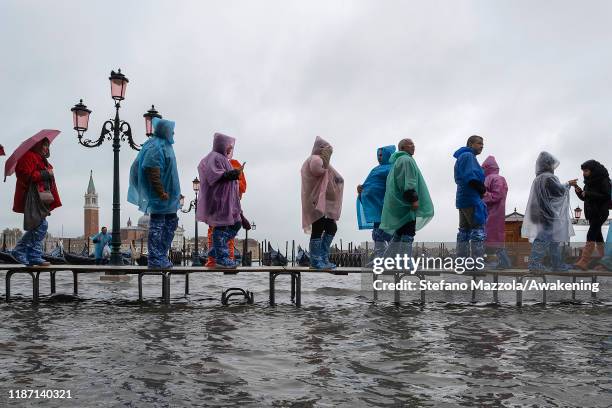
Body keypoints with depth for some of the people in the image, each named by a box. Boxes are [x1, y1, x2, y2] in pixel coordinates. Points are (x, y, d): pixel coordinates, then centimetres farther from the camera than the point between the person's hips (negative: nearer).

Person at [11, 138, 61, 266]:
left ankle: (20, 251, 14)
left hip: (41, 197, 10)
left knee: (37, 227, 9)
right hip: (33, 196, -10)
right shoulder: (29, 156, -4)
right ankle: (35, 256, -11)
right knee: (41, 225, -15)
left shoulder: (41, 159, 27)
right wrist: (45, 174, -14)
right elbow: (26, 175, -16)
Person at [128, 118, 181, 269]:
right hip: (159, 195, -10)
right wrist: (161, 192, -23)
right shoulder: (155, 147, -14)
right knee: (157, 225, -5)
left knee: (171, 223, 14)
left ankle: (162, 255, 21)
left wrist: (175, 193, 22)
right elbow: (152, 172, -22)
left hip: (168, 195, 10)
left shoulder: (165, 146, 16)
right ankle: (155, 259, 1)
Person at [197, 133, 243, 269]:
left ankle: (215, 250, 20)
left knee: (236, 223, 14)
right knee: (221, 227, -4)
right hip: (218, 199, -11)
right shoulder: (214, 158, -12)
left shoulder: (222, 158, 18)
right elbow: (216, 176, -25)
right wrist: (234, 173, -26)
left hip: (228, 199, 11)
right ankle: (221, 257, 4)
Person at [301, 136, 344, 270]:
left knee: (331, 228, 12)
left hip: (324, 202, 11)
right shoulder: (314, 159, -6)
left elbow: (338, 179, 26)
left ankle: (323, 258, 17)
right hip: (317, 202, -11)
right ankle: (316, 261, -7)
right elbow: (318, 167, -31)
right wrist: (325, 156, -14)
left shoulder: (321, 162, 24)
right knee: (318, 230, -10)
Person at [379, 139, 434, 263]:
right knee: (408, 233, -11)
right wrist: (414, 198, -24)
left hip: (399, 203, 11)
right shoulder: (406, 160, -7)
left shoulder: (398, 161, 25)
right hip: (406, 203, -10)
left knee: (399, 232, 12)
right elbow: (408, 182, -19)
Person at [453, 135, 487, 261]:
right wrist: (482, 189, -7)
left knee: (464, 230, 9)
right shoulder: (468, 156, -8)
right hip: (471, 198, -10)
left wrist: (480, 189, 9)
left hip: (463, 198, 10)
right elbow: (470, 177, -20)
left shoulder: (462, 157, 21)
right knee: (478, 230, -11)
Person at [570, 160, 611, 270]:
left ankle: (584, 262, -24)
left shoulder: (603, 181, -10)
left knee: (591, 235, -17)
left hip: (600, 213, -8)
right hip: (591, 213, 8)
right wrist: (577, 188, -2)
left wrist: (588, 194, -20)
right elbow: (584, 197, 16)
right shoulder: (589, 182, 13)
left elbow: (607, 197, -17)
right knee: (597, 236, 10)